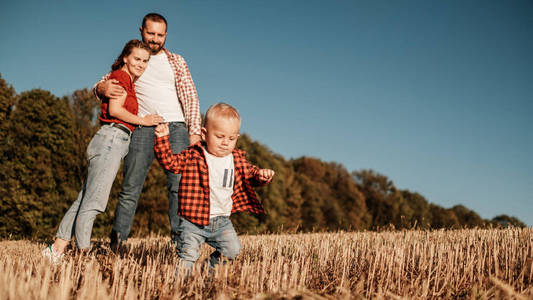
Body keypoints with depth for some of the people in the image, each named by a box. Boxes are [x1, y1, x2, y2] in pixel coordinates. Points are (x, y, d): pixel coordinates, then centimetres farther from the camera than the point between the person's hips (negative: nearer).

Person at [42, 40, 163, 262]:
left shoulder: (128, 81, 26)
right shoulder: (121, 77, -2)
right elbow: (114, 109, -12)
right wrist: (143, 121, -5)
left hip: (115, 142, 9)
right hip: (112, 138, -9)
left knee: (85, 198, 6)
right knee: (94, 201, -11)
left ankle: (57, 248, 7)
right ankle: (83, 252, -11)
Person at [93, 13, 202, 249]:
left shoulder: (176, 61, 18)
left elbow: (190, 97, 11)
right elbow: (101, 85, 17)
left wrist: (194, 131, -2)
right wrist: (102, 88, -10)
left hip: (175, 127, 0)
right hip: (143, 129, 0)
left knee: (179, 184, -10)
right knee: (130, 187, -4)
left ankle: (180, 237, -8)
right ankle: (116, 241, 0)